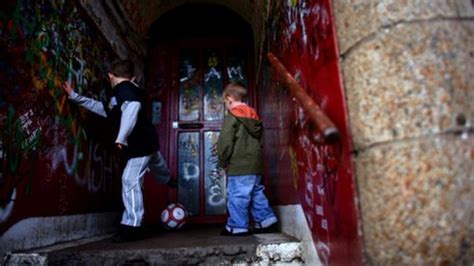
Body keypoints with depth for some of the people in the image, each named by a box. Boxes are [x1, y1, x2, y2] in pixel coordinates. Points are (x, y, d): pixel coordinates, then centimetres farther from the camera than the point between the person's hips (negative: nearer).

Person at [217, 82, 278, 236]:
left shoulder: (231, 117, -10)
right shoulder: (255, 117, 14)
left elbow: (225, 142, -14)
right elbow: (260, 141, 20)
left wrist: (222, 161, -2)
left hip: (238, 166, -8)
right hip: (255, 165, 8)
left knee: (237, 197, 0)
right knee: (257, 193, 16)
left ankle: (237, 227, 7)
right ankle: (266, 221, 19)